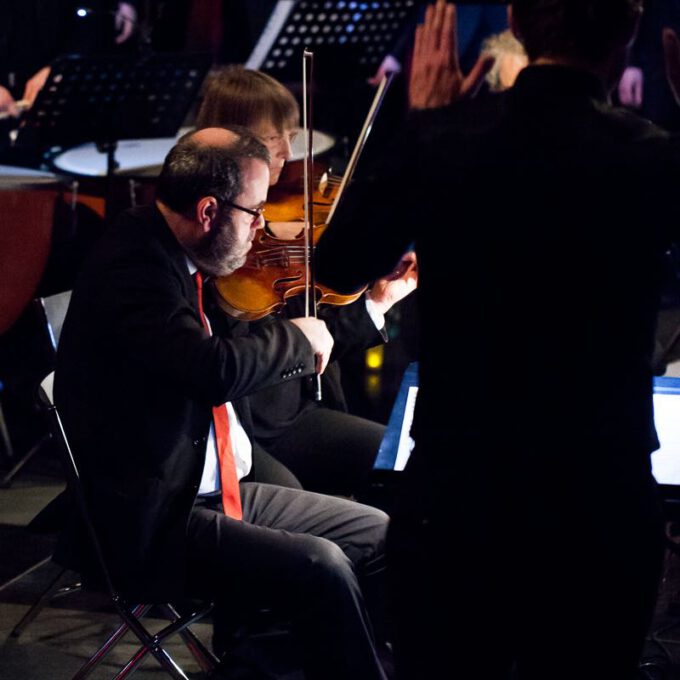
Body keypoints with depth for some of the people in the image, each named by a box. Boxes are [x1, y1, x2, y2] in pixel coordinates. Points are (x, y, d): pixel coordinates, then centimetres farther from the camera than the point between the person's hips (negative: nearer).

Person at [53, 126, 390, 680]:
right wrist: (297, 339, -15)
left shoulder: (172, 258, 8)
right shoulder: (133, 268, -20)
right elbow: (215, 372, -35)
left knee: (377, 533, 5)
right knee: (319, 567, -25)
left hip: (218, 488, 10)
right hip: (147, 522, -10)